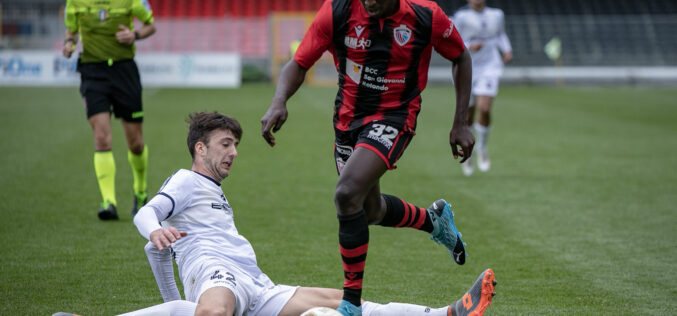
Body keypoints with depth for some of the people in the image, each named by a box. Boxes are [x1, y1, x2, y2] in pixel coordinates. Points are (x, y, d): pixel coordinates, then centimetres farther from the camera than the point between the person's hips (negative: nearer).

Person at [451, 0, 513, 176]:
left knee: (484, 109, -20)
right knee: (467, 117, 6)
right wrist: (469, 47, -26)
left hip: (489, 68, 1)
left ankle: (482, 148, 6)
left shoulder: (496, 15, 3)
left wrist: (507, 50, 6)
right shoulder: (461, 17, -10)